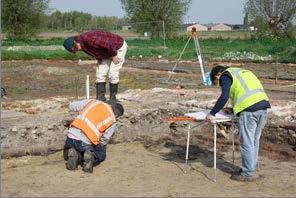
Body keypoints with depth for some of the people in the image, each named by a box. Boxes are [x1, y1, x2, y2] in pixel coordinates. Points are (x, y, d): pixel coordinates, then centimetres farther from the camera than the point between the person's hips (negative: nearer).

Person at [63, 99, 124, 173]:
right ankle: (90, 157, -5)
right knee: (101, 156, 29)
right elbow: (103, 141, 6)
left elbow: (71, 106, 15)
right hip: (85, 143, -3)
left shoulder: (93, 102, 9)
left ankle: (73, 154, -2)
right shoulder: (112, 122, 2)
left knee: (67, 156, 34)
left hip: (71, 137, 3)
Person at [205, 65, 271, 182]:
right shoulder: (242, 72, 31)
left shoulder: (225, 76, 6)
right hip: (263, 105, 8)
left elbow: (224, 97, -10)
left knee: (247, 143, -1)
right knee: (254, 141, 16)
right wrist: (233, 109, 32)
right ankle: (251, 168, 25)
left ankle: (248, 174, 5)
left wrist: (212, 113, -7)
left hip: (249, 110, -8)